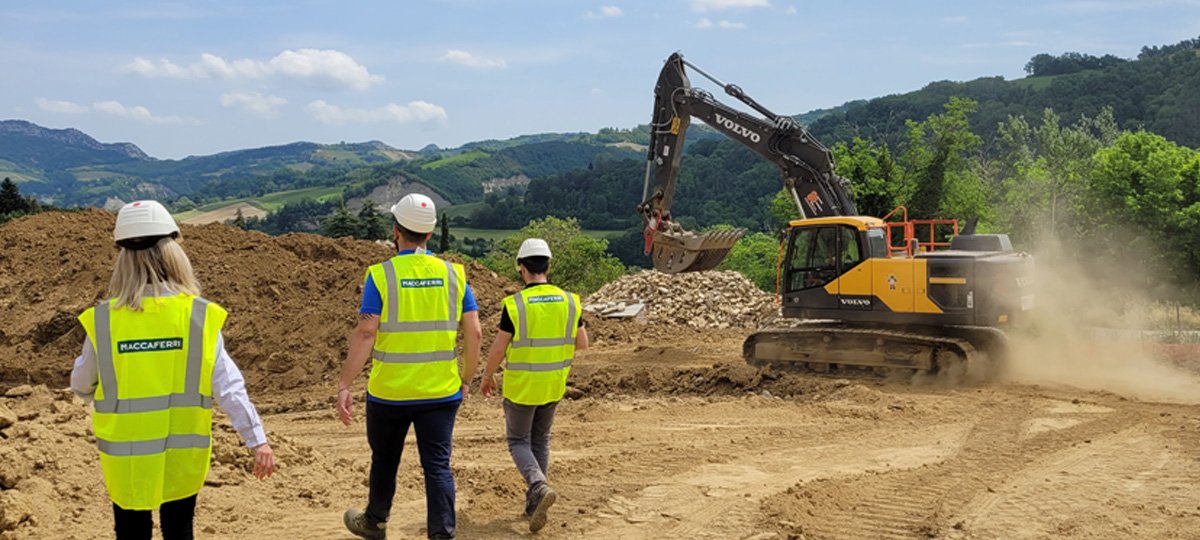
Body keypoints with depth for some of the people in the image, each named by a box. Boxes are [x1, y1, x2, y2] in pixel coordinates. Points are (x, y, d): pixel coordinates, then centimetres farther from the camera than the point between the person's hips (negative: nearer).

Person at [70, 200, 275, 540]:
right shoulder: (199, 316, -13)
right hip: (183, 453, 0)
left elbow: (81, 386, 4)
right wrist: (257, 440, -10)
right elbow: (229, 386, -14)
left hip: (127, 455, 0)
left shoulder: (102, 320, -10)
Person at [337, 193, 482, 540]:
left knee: (384, 461, 19)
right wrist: (466, 380, 11)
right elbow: (474, 333, 0)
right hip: (441, 393, 1)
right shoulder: (453, 274, 0)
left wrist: (344, 386, -12)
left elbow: (365, 334, -15)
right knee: (437, 466, 4)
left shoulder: (381, 275, -9)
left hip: (389, 392, -1)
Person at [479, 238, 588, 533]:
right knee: (540, 440, 20)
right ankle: (534, 503, 23)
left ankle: (540, 489, -13)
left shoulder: (515, 304, -17)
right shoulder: (568, 301, -5)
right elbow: (582, 343, 2)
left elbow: (498, 348, -12)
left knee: (519, 442, 10)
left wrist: (487, 376, 4)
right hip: (553, 385, 4)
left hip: (520, 385, -4)